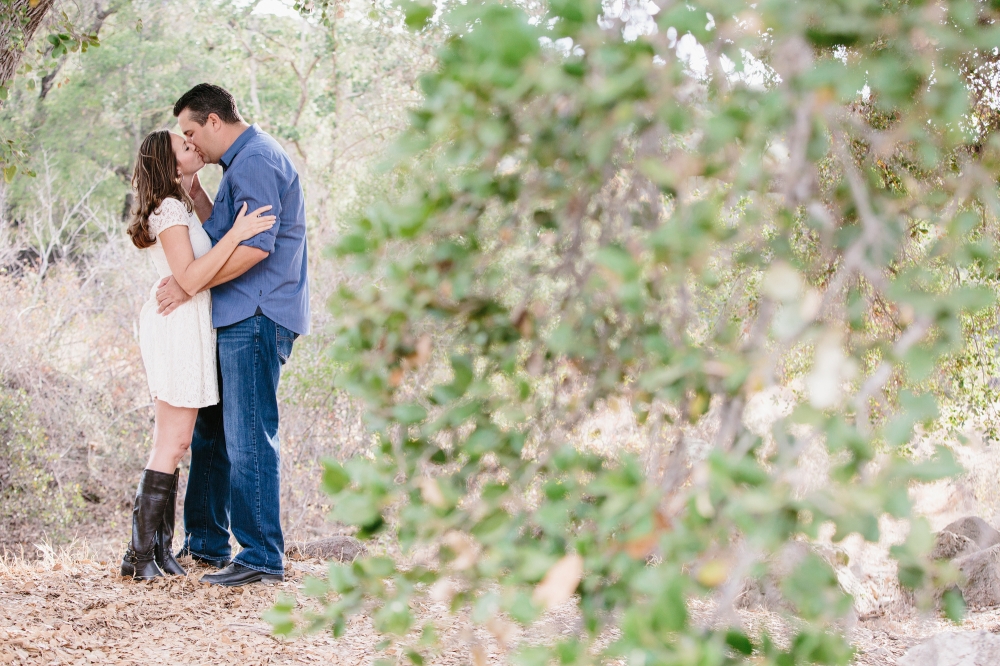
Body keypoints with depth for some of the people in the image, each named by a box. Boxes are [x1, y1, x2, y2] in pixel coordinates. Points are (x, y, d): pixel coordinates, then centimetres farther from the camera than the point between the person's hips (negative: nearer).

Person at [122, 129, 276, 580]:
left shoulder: (177, 205, 14)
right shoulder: (169, 210, -15)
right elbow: (190, 279, -23)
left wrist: (194, 181, 22)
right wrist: (236, 235, -28)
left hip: (182, 325, 10)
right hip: (179, 324, -10)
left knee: (171, 442, 11)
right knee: (173, 444, -9)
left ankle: (159, 547, 13)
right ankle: (140, 554, -9)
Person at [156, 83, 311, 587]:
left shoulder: (256, 162, -13)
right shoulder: (245, 162, 22)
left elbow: (254, 246, -22)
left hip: (255, 318, -11)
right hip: (238, 318, 11)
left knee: (249, 436, -10)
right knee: (212, 430, 16)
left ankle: (262, 556, -8)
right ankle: (207, 541, 25)